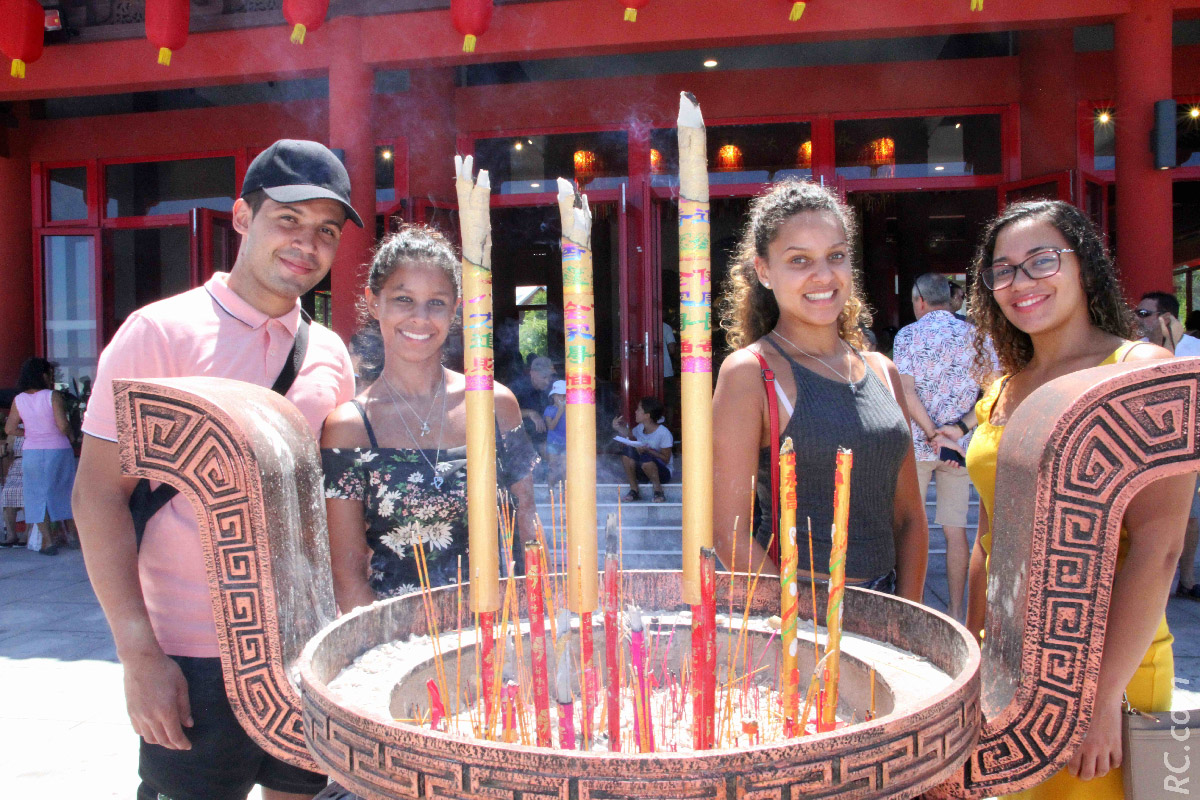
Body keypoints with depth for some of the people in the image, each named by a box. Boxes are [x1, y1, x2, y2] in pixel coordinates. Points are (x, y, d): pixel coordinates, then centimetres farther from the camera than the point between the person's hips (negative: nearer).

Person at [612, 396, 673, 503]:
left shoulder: (664, 433, -19)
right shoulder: (639, 428, 0)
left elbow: (666, 459, -18)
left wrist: (648, 450, -30)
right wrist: (618, 429, -6)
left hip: (663, 472, -6)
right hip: (643, 471, 6)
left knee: (645, 457, -36)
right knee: (628, 451, -20)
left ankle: (658, 491, -17)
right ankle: (634, 490, -15)